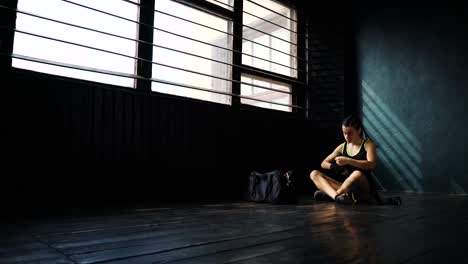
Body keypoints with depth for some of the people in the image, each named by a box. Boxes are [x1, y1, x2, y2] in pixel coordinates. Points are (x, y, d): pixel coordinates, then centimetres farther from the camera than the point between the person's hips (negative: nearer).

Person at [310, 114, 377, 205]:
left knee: (357, 174, -40)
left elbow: (372, 164, -18)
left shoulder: (368, 144, 1)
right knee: (314, 174, -13)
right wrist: (333, 166, -9)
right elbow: (324, 163, 15)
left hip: (362, 187, -4)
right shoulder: (342, 147, 13)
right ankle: (337, 196, -40)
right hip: (344, 186, 5)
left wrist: (348, 161, -27)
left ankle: (328, 195, -28)